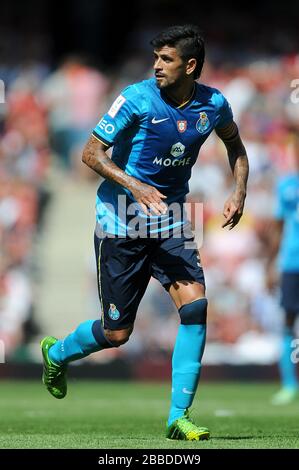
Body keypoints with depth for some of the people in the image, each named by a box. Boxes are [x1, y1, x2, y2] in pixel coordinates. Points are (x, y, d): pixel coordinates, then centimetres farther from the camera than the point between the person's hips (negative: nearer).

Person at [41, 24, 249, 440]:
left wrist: (240, 191, 2)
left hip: (169, 224, 3)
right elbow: (91, 153, -13)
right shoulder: (137, 99, -16)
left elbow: (234, 143, 18)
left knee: (195, 303, -18)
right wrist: (134, 186, -28)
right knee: (117, 333, 2)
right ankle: (57, 353, 36)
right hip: (121, 225, -3)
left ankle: (179, 417, -10)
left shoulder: (213, 105, -3)